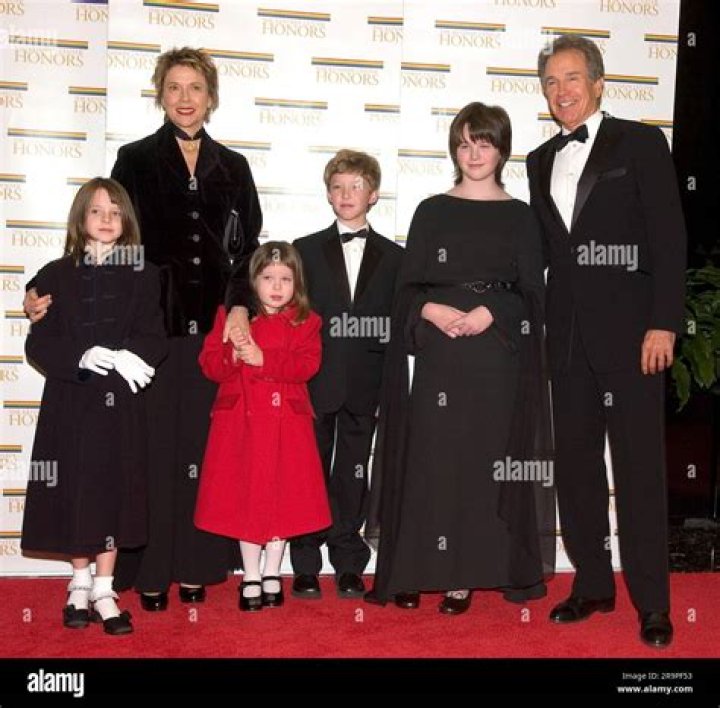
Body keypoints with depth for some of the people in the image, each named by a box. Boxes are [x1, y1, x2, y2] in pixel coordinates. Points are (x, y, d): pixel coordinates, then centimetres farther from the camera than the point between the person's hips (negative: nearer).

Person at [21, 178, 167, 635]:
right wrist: (81, 357, -19)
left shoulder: (143, 276, 6)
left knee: (114, 489, 2)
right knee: (75, 489, 5)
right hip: (71, 401, 0)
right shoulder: (57, 276, 6)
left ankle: (103, 589, 13)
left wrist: (125, 357, -22)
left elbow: (155, 339, -2)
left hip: (122, 401, 0)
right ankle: (79, 585, 22)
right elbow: (38, 343, -2)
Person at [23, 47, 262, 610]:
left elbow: (250, 248, 10)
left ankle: (196, 564, 16)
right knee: (154, 444, 1)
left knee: (203, 443, 5)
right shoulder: (136, 160, 6)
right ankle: (151, 569, 11)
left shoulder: (233, 167, 12)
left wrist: (240, 306, -4)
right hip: (153, 322, -2)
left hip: (214, 325, 2)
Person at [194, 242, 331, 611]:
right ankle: (250, 577, 18)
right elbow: (209, 364, -1)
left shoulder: (305, 321, 4)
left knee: (282, 497, 5)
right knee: (245, 496, 4)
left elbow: (307, 365, -11)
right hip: (241, 420, 0)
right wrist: (234, 354, -22)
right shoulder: (230, 315, 5)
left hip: (286, 422, 0)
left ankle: (272, 574, 23)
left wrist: (262, 358, -21)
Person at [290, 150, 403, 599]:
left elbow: (397, 325, 5)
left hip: (364, 388, 0)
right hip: (315, 384, 0)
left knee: (353, 476, 8)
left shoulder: (393, 257, 8)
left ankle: (349, 566, 18)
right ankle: (306, 567, 16)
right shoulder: (306, 251, 7)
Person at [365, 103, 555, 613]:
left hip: (496, 355, 0)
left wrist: (491, 312, -14)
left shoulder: (520, 216, 9)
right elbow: (409, 287, 7)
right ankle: (414, 569, 7)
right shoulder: (433, 211, 10)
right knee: (429, 455, -2)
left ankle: (465, 574, 8)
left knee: (483, 458, 0)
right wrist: (431, 310, -13)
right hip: (438, 352, 0)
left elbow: (531, 294, 3)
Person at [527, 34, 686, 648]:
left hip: (628, 330, -5)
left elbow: (669, 237, -6)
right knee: (576, 463, 9)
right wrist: (548, 325, 7)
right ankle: (592, 584, 22)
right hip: (569, 336, 5)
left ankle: (652, 602, 10)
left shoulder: (640, 143, 0)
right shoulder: (541, 161, 15)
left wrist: (663, 323, -13)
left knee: (639, 466, -1)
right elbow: (545, 249, 14)